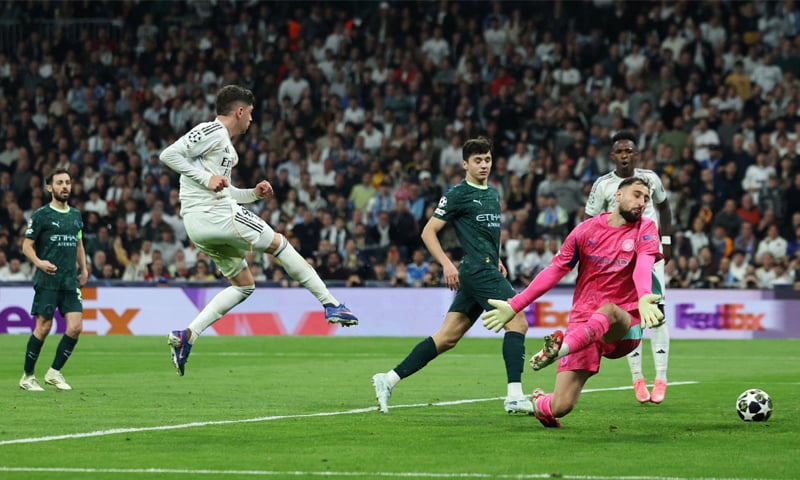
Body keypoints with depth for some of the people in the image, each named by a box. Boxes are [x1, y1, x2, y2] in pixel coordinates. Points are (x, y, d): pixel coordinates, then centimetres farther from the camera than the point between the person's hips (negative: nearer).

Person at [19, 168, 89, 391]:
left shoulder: (76, 215, 15)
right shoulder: (41, 215, -3)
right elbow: (27, 245, -3)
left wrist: (83, 268, 16)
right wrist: (38, 262, -21)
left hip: (71, 281, 5)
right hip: (47, 281, -5)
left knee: (75, 327, -6)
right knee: (43, 327, -5)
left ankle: (54, 372, 8)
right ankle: (27, 376, 8)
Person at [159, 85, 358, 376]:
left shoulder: (225, 144, 24)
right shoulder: (212, 131, -7)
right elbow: (168, 155, -17)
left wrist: (254, 193, 16)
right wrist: (206, 177, -21)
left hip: (198, 225, 10)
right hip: (213, 215, -10)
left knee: (244, 285, 15)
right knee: (278, 244, 4)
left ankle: (186, 336, 3)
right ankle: (331, 305, 8)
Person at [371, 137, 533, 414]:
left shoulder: (493, 194, 20)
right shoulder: (458, 194, -5)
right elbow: (428, 232, -6)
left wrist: (497, 260, 19)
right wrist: (447, 264, -16)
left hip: (487, 271, 8)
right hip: (478, 271, -8)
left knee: (448, 337, 5)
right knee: (518, 322, -15)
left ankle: (389, 379, 6)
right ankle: (515, 397, -17)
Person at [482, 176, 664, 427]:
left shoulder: (645, 229, 1)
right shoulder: (587, 230, 7)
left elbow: (644, 265, -19)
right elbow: (554, 271, 10)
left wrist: (644, 298, -41)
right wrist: (514, 306, 5)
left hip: (623, 327, -2)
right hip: (582, 321, 2)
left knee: (609, 311, -41)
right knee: (561, 405, -9)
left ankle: (559, 348, -58)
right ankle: (539, 403, 27)